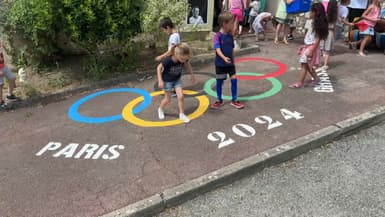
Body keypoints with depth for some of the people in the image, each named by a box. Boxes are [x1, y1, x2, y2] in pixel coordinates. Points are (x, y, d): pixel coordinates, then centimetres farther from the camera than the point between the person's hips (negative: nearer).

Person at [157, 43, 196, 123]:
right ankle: (160, 109, 36)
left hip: (177, 80, 4)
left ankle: (182, 114, 12)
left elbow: (187, 64, 2)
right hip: (167, 81, -4)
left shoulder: (184, 59, -21)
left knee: (180, 97, -4)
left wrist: (192, 75, 5)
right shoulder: (168, 60, -34)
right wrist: (160, 80, -23)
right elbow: (159, 68, -20)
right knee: (168, 99, 7)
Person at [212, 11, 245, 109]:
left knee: (234, 79, 1)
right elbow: (217, 49, -26)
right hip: (220, 64, -5)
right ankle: (219, 100, 25)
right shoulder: (218, 36, -16)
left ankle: (234, 100, 15)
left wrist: (233, 60, 13)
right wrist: (224, 58, -40)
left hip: (230, 63, 5)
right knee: (219, 81, 8)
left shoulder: (230, 35, 2)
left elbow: (232, 49, 11)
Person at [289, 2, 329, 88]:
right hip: (308, 46, 9)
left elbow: (318, 39, -21)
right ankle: (316, 78, 30)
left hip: (312, 47, -9)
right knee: (307, 65, 17)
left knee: (304, 65, -4)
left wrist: (311, 50, -24)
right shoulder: (314, 22, 9)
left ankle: (300, 83, 3)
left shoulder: (317, 24, -18)